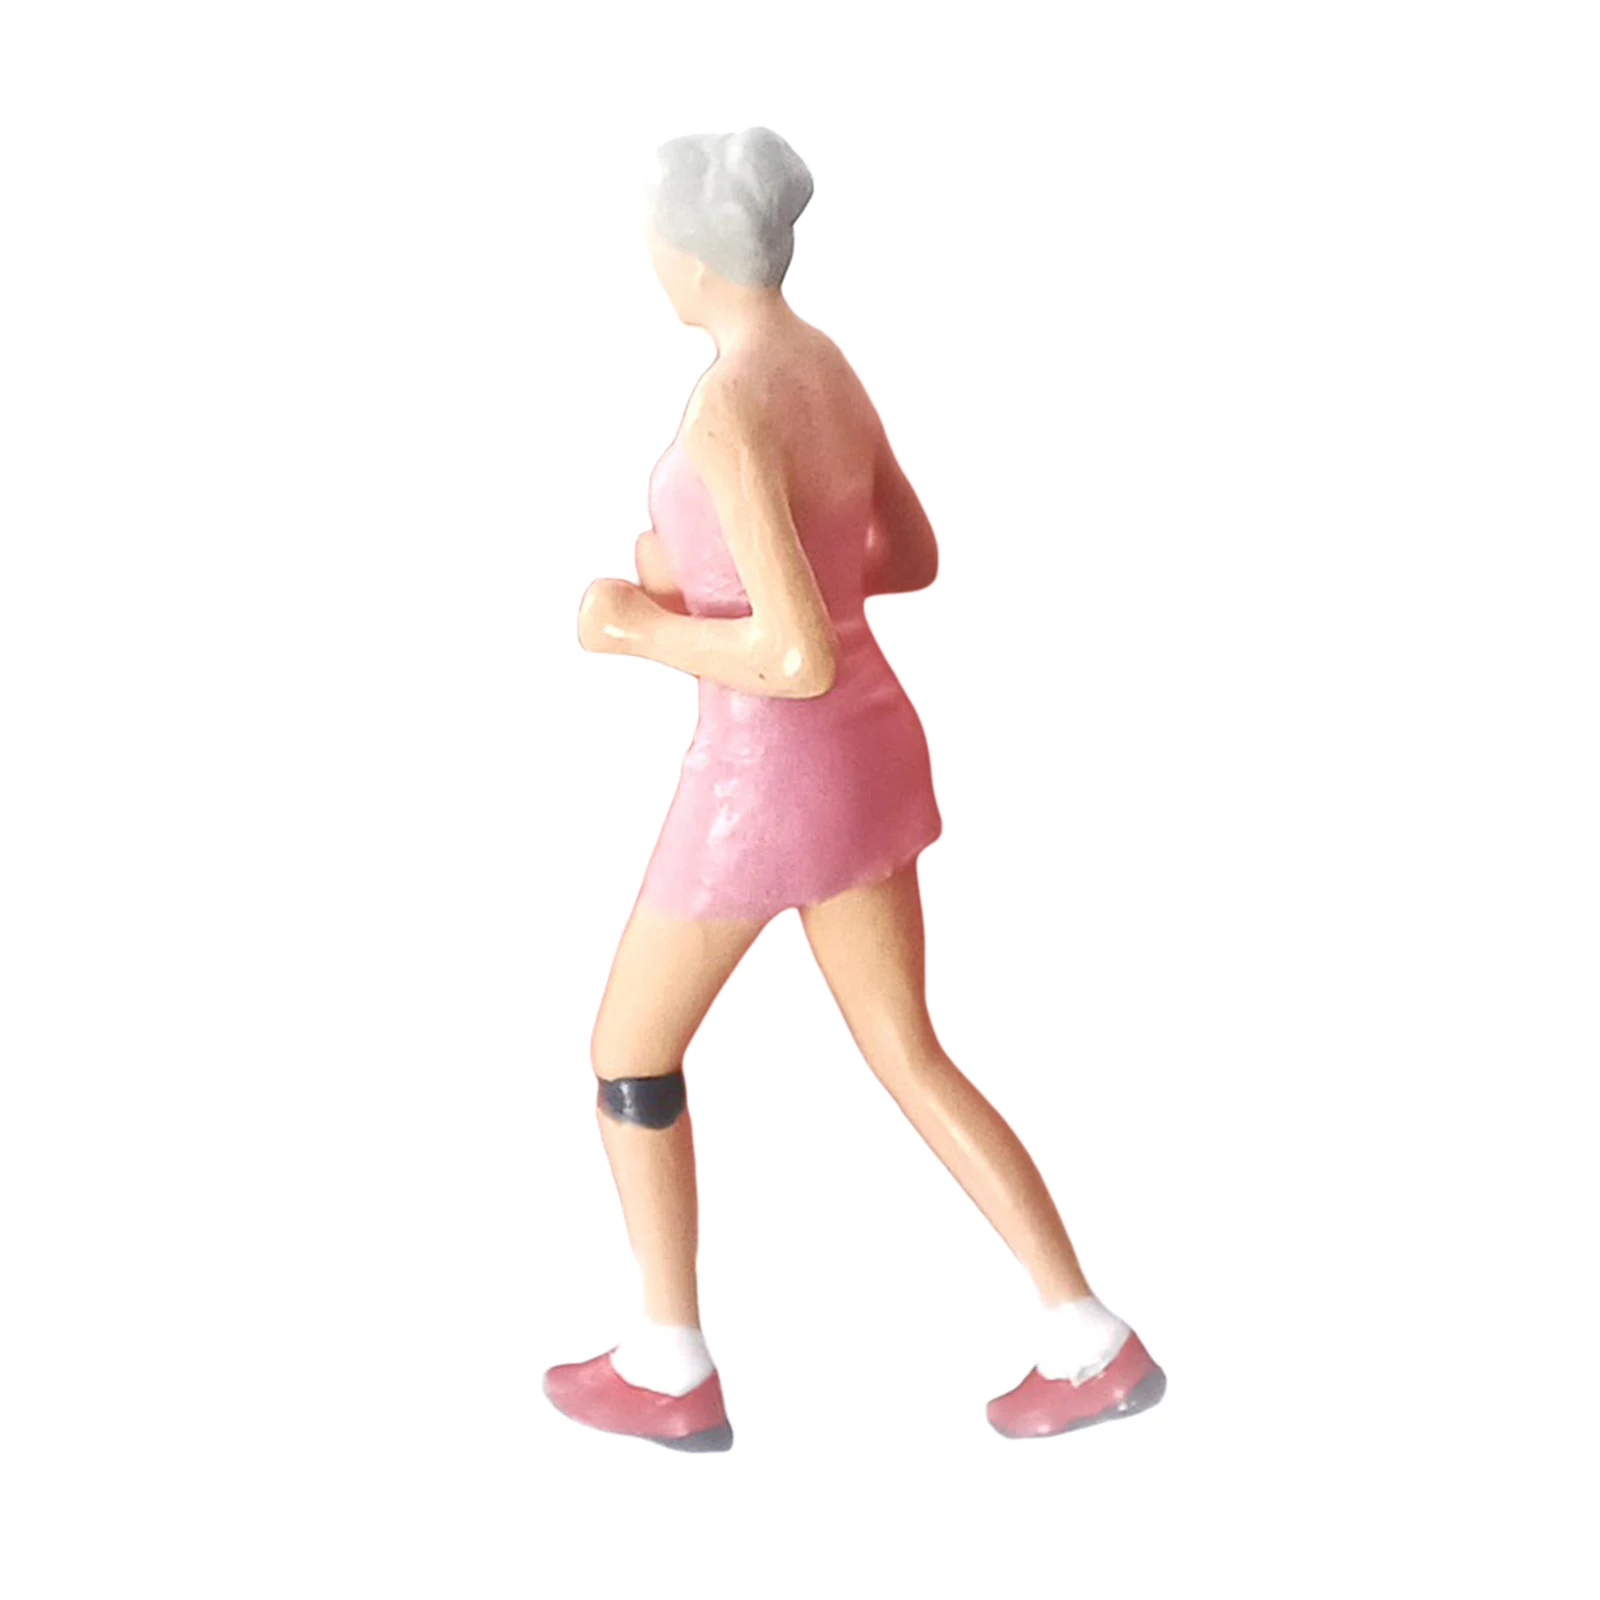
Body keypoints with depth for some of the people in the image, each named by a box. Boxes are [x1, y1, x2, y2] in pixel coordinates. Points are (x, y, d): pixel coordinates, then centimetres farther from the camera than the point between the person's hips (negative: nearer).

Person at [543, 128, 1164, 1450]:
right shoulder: (830, 369, 4)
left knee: (631, 1052, 13)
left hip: (773, 781, -9)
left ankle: (669, 1369, 26)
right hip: (867, 749, 9)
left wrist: (642, 631, -14)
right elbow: (916, 558, 16)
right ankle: (1093, 1348, 20)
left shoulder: (731, 416, -26)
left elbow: (804, 658, -31)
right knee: (906, 1060, 18)